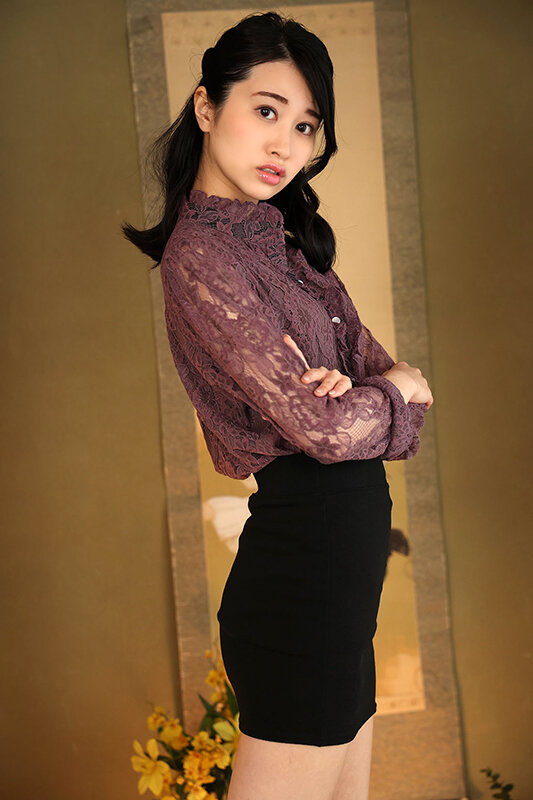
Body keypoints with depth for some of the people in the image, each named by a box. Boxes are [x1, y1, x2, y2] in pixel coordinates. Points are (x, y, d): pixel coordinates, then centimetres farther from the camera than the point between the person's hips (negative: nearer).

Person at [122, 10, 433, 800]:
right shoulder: (201, 254, -16)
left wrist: (380, 382, -13)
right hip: (305, 571, -9)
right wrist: (397, 390, 0)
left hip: (335, 568, 9)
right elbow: (325, 427, -20)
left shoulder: (281, 237, 13)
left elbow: (378, 362, 10)